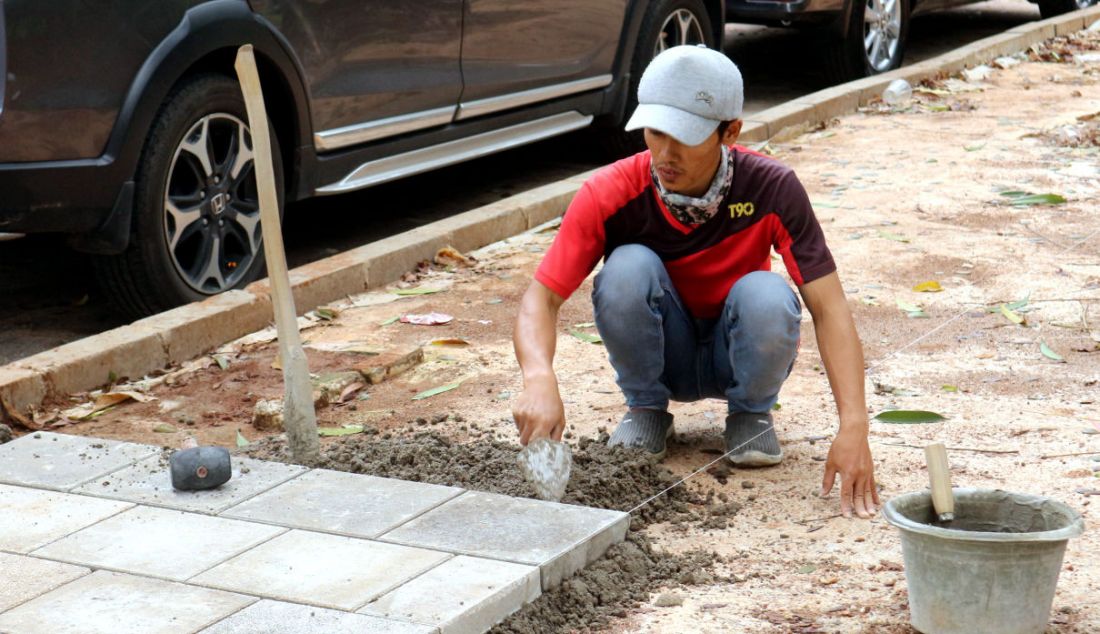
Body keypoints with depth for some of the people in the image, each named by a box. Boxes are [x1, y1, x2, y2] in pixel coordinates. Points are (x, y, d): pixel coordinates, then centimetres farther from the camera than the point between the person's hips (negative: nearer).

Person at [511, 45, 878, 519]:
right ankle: (646, 409, -3)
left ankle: (751, 413, -1)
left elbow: (828, 307, -25)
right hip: (663, 356, 0)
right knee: (629, 266, -30)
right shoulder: (610, 196, -23)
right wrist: (539, 380, -48)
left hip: (737, 357, 0)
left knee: (768, 297, -33)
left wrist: (853, 427, -37)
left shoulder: (771, 189, -24)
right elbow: (541, 298, -25)